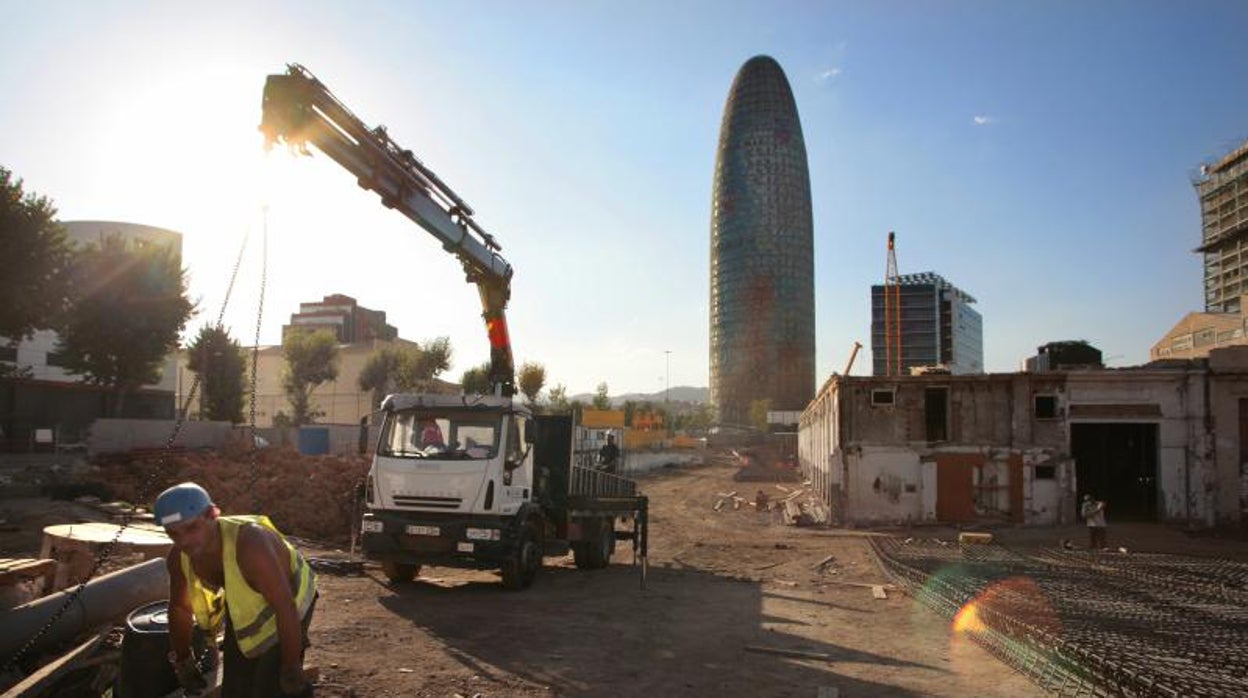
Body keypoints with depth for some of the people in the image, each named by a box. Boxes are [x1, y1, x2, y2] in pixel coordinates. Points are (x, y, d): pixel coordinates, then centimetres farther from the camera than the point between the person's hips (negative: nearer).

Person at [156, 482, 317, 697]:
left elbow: (286, 608, -36)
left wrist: (291, 670, -28)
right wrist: (183, 661, 10)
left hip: (281, 610, -6)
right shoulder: (178, 557, -20)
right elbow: (179, 608, 1)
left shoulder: (249, 545, -41)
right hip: (242, 610, 6)